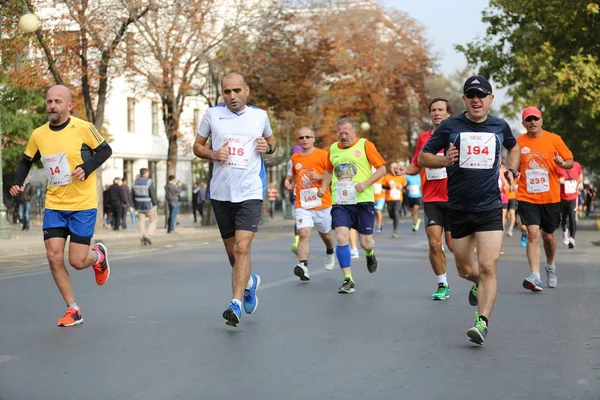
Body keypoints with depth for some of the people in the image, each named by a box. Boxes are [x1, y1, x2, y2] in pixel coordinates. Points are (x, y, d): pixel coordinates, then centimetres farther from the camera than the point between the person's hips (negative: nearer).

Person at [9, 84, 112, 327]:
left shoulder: (83, 128, -10)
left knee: (77, 261, -5)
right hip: (54, 205, 4)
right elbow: (26, 162, 15)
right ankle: (73, 310, 9)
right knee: (54, 256, -5)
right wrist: (17, 183, -3)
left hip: (83, 206, -4)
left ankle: (98, 255, 33)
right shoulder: (38, 135, 2)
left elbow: (105, 150, -1)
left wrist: (87, 168, -17)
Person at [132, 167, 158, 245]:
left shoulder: (135, 182, 4)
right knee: (154, 220, 7)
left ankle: (142, 238, 5)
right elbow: (153, 194, -18)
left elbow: (132, 195, 8)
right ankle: (148, 235, -9)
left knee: (142, 221, 10)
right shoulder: (149, 182, -15)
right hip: (149, 205, -5)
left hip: (139, 205, 6)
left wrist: (135, 205, 18)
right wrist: (156, 204, -7)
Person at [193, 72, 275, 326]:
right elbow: (197, 146, 12)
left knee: (242, 248, -16)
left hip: (250, 192, -2)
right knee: (231, 250, 13)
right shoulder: (212, 115, 3)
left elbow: (271, 140, 23)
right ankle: (249, 281, 42)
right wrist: (212, 155, -9)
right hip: (220, 193, 2)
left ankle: (236, 304, -16)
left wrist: (268, 147, -1)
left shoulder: (259, 115, 5)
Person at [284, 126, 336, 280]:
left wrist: (320, 177, -19)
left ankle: (330, 252, 49)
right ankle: (303, 266, -27)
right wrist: (290, 183, 8)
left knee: (325, 233, 17)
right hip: (302, 204, 2)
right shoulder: (295, 158, 9)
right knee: (303, 234, -17)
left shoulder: (323, 155, -5)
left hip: (322, 203, -2)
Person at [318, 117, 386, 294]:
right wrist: (324, 187, 10)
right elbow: (329, 170, 27)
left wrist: (366, 184, -15)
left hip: (363, 200, -3)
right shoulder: (333, 148, 11)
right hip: (340, 202, 3)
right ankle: (348, 279, -5)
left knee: (365, 243, 2)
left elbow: (381, 168, -2)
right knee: (342, 238, -13)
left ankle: (370, 253, 41)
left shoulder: (365, 145, -1)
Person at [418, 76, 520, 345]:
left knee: (487, 266, -15)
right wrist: (443, 160, -18)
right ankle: (478, 284, 47)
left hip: (490, 209, -1)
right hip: (458, 210, 1)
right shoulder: (450, 126, -2)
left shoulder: (500, 126, 4)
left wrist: (511, 170, 9)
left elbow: (513, 148, 27)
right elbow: (422, 158, 1)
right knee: (464, 269, 13)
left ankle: (482, 322, -13)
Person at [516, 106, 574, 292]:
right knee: (533, 233, -16)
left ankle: (550, 266, 41)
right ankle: (535, 277, -19)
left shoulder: (554, 139, 0)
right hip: (527, 198, -1)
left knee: (548, 235, 13)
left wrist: (562, 163, -20)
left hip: (551, 198, 1)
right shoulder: (518, 142, 2)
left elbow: (570, 162, 2)